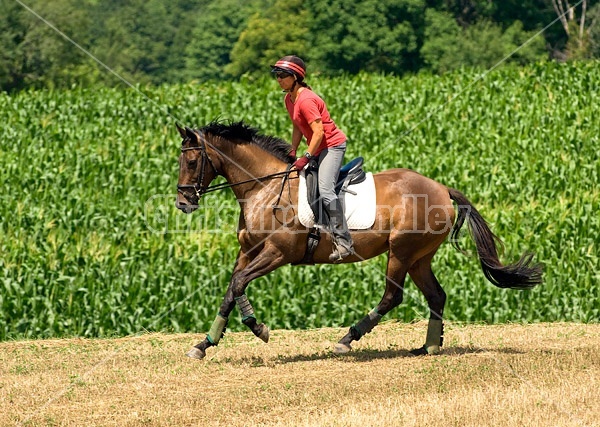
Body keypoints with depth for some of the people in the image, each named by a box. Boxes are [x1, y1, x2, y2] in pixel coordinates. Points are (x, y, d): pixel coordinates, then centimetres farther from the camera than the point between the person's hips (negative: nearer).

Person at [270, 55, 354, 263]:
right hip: (317, 148, 11)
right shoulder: (289, 99, 8)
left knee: (325, 189, -24)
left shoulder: (306, 100, -22)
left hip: (332, 146, -11)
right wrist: (292, 152, 7)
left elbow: (319, 131, -25)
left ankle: (343, 241, -28)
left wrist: (306, 157, -24)